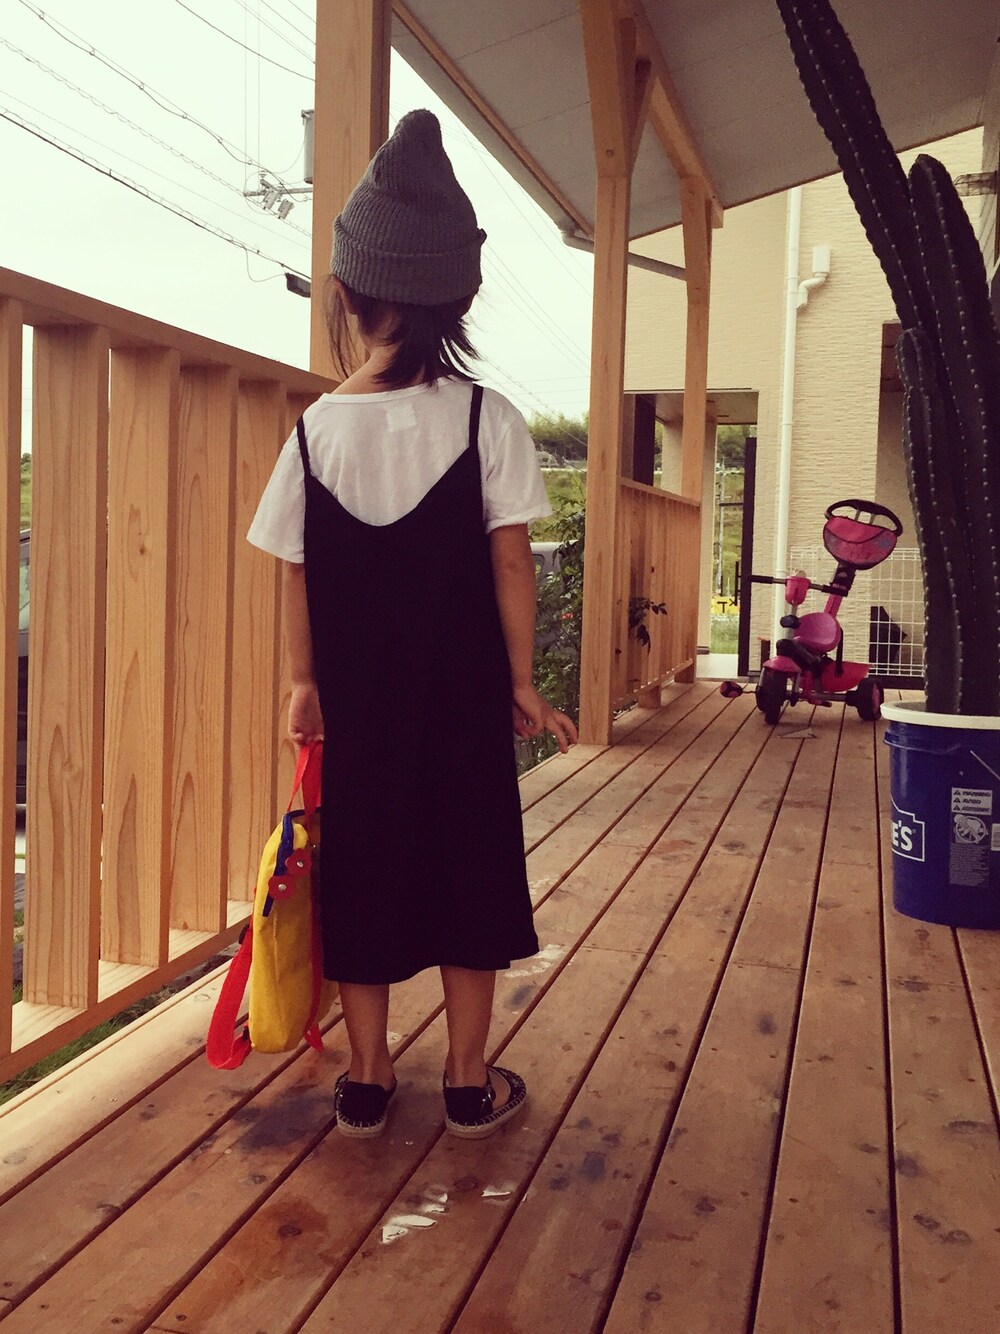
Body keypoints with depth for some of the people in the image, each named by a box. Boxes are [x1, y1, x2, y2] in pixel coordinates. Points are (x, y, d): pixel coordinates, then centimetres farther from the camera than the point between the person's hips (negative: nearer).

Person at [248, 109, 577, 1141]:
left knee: (362, 870, 13)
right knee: (467, 869, 11)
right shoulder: (487, 419, -9)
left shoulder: (318, 428, -3)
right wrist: (522, 683, -1)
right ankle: (470, 1084, 22)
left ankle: (367, 1081, 24)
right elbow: (510, 562, -9)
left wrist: (305, 684, 12)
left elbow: (296, 575, 0)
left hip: (356, 700, 2)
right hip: (462, 698, -1)